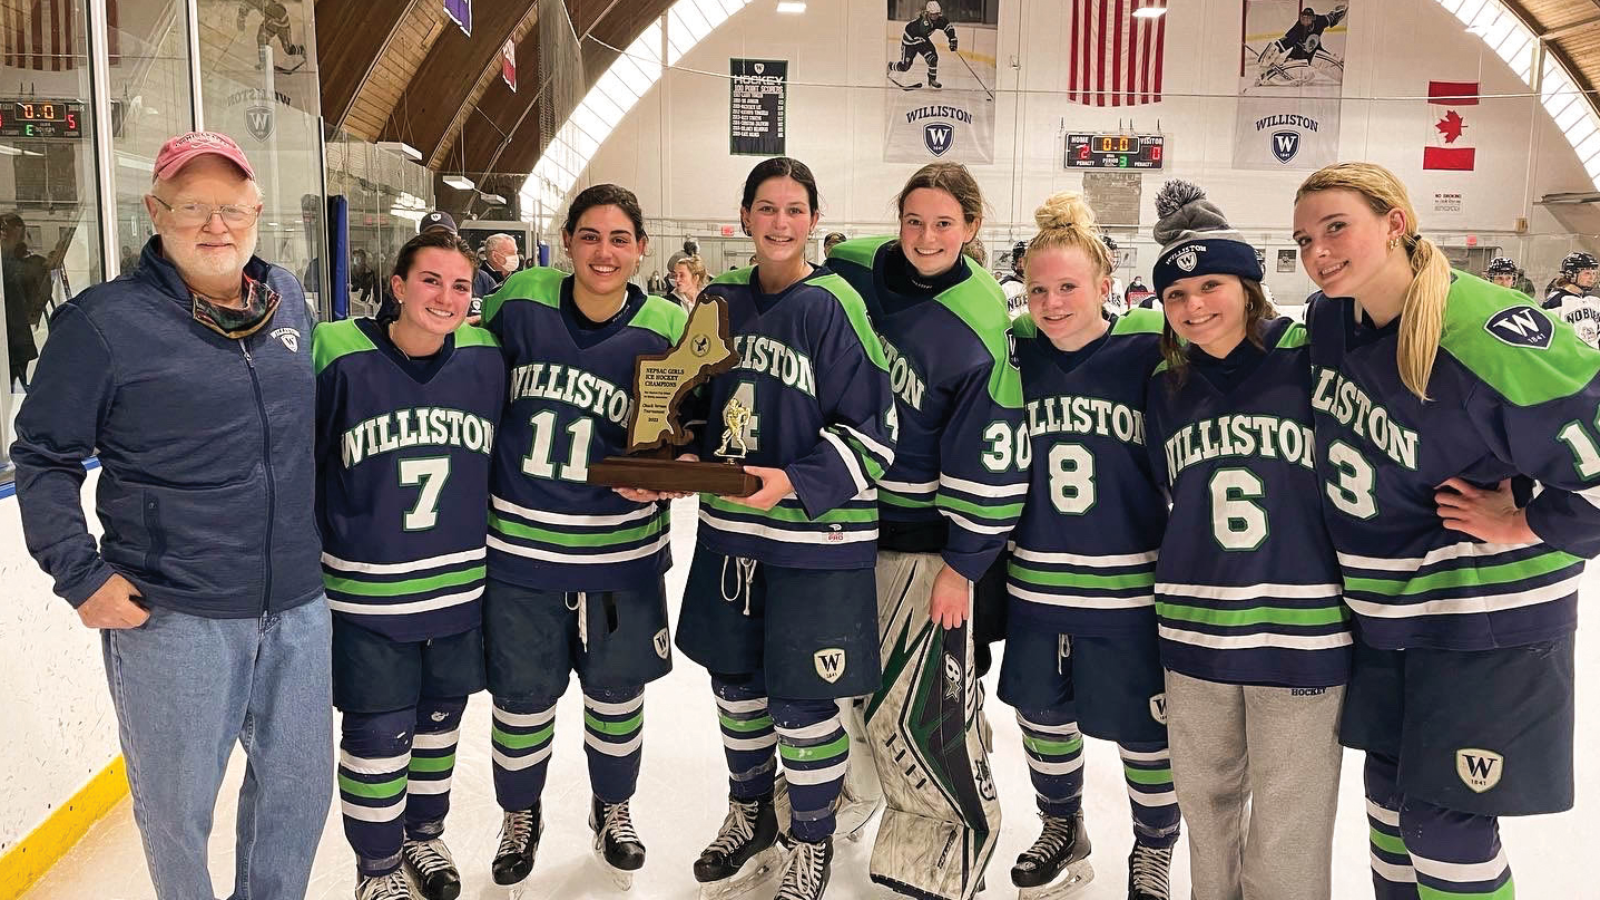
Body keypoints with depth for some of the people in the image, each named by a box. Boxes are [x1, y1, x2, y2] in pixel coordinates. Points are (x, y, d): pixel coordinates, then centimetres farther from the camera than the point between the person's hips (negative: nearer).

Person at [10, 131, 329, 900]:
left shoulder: (287, 298, 6)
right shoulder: (106, 322, -10)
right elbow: (43, 457, -4)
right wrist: (79, 574, -9)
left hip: (297, 606, 5)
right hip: (173, 617, -5)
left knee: (301, 786, 18)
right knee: (177, 804, 12)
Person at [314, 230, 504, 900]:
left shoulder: (487, 359, -5)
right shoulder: (340, 356, -14)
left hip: (461, 586, 3)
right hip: (367, 593, -3)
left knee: (439, 717, 19)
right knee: (377, 733, 6)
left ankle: (424, 834, 43)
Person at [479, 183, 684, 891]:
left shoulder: (664, 328, -9)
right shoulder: (520, 301, -8)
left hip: (619, 550, 0)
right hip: (520, 546, 0)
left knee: (615, 693, 17)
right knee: (521, 696, 13)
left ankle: (613, 809, 44)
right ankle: (520, 815, 41)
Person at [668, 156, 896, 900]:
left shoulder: (831, 306, -12)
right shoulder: (722, 301, 6)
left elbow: (869, 432, -13)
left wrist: (794, 482, -25)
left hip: (815, 538, -6)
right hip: (729, 528, 6)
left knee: (803, 699, 4)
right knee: (734, 679, 18)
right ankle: (749, 817, 42)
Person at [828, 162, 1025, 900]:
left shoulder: (981, 327, -17)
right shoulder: (853, 270, -4)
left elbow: (990, 462, -15)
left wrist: (962, 562, -13)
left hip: (927, 535, -5)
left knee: (925, 698, -2)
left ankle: (956, 832, 21)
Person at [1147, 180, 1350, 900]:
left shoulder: (1309, 357, -7)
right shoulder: (1165, 385, 6)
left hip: (1302, 628, -4)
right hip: (1194, 626, 4)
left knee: (1286, 840, 4)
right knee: (1205, 805, 19)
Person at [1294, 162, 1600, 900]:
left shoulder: (1489, 334, -25)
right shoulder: (1327, 318, -3)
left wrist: (1529, 525, -15)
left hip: (1483, 615, -6)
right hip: (1379, 607, 7)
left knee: (1444, 819, 2)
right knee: (1388, 789, 20)